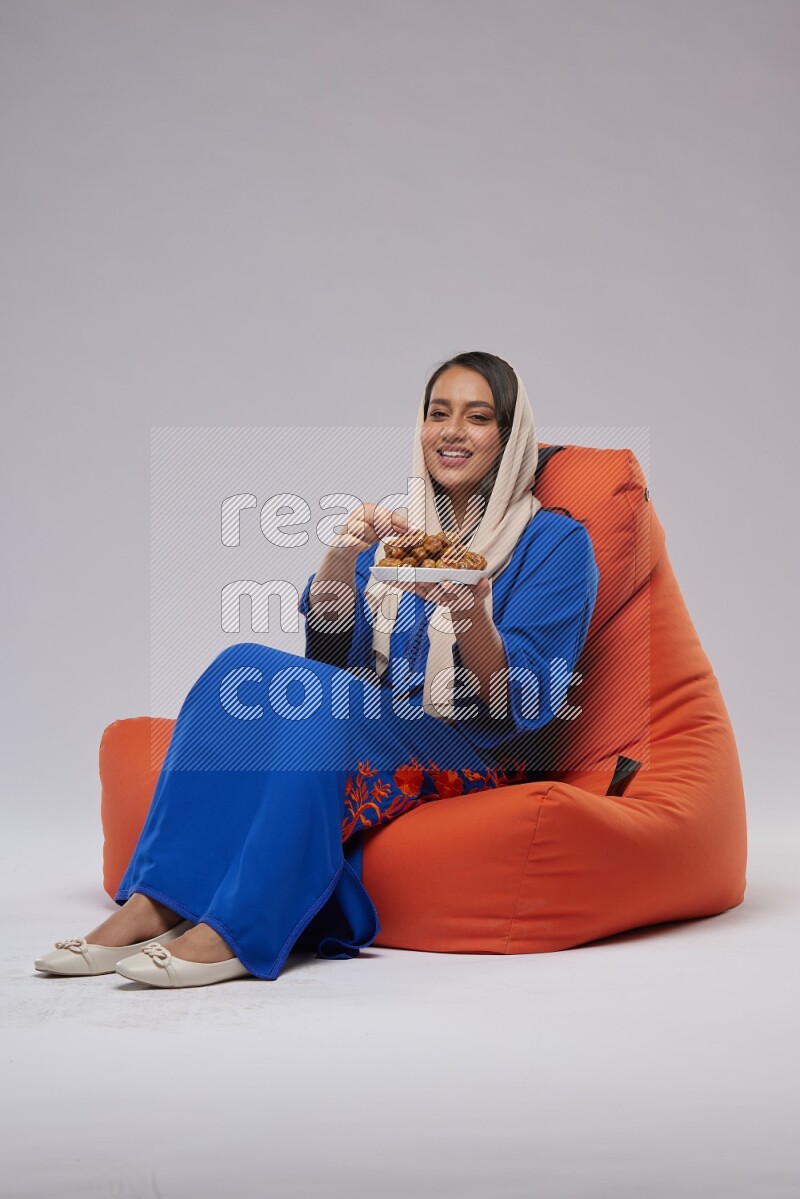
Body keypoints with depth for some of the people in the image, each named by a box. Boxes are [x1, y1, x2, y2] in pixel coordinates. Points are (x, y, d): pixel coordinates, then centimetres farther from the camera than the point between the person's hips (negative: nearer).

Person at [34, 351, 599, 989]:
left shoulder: (557, 541, 1)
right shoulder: (393, 533, 16)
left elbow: (518, 705, -8)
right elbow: (331, 654, 3)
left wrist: (470, 612, -26)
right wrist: (341, 558, -15)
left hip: (476, 764, -4)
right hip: (368, 746, 5)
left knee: (328, 704, -33)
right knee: (243, 666, -23)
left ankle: (238, 931, -36)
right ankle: (154, 905, -29)